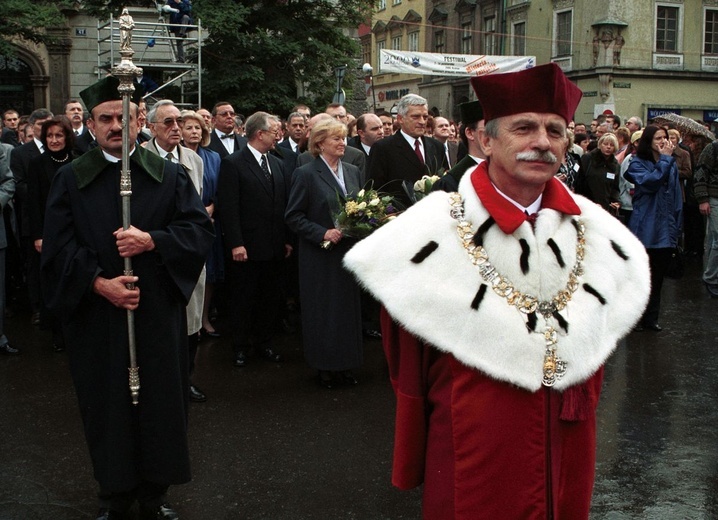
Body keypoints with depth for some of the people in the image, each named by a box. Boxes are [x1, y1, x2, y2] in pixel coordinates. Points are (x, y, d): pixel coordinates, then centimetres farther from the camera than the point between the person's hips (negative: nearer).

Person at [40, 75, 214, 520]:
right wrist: (98, 282, -16)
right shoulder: (71, 180, 4)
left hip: (158, 314, 0)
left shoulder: (169, 175, 5)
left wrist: (152, 241, -16)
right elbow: (58, 247, -3)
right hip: (96, 314, 0)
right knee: (107, 405, 7)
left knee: (160, 401, 6)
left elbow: (201, 229, -2)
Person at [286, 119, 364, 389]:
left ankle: (346, 365, 20)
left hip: (349, 252, 5)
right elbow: (293, 216, -8)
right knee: (323, 310, 2)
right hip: (320, 256, -5)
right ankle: (325, 367, 14)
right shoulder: (306, 174, -7)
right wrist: (323, 233, -17)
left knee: (348, 308, 8)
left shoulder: (353, 172, 10)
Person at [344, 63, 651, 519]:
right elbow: (409, 370, -6)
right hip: (475, 461, -4)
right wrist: (411, 467, -2)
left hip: (569, 453, 5)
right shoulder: (437, 233, -12)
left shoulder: (594, 234, 1)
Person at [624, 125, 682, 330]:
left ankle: (650, 318, 19)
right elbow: (651, 182, -23)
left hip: (665, 231, 5)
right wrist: (665, 159, -15)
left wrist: (677, 226, 11)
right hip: (645, 229, -5)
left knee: (657, 277, 10)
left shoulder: (671, 164, 12)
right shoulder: (637, 164, -4)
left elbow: (677, 196, 14)